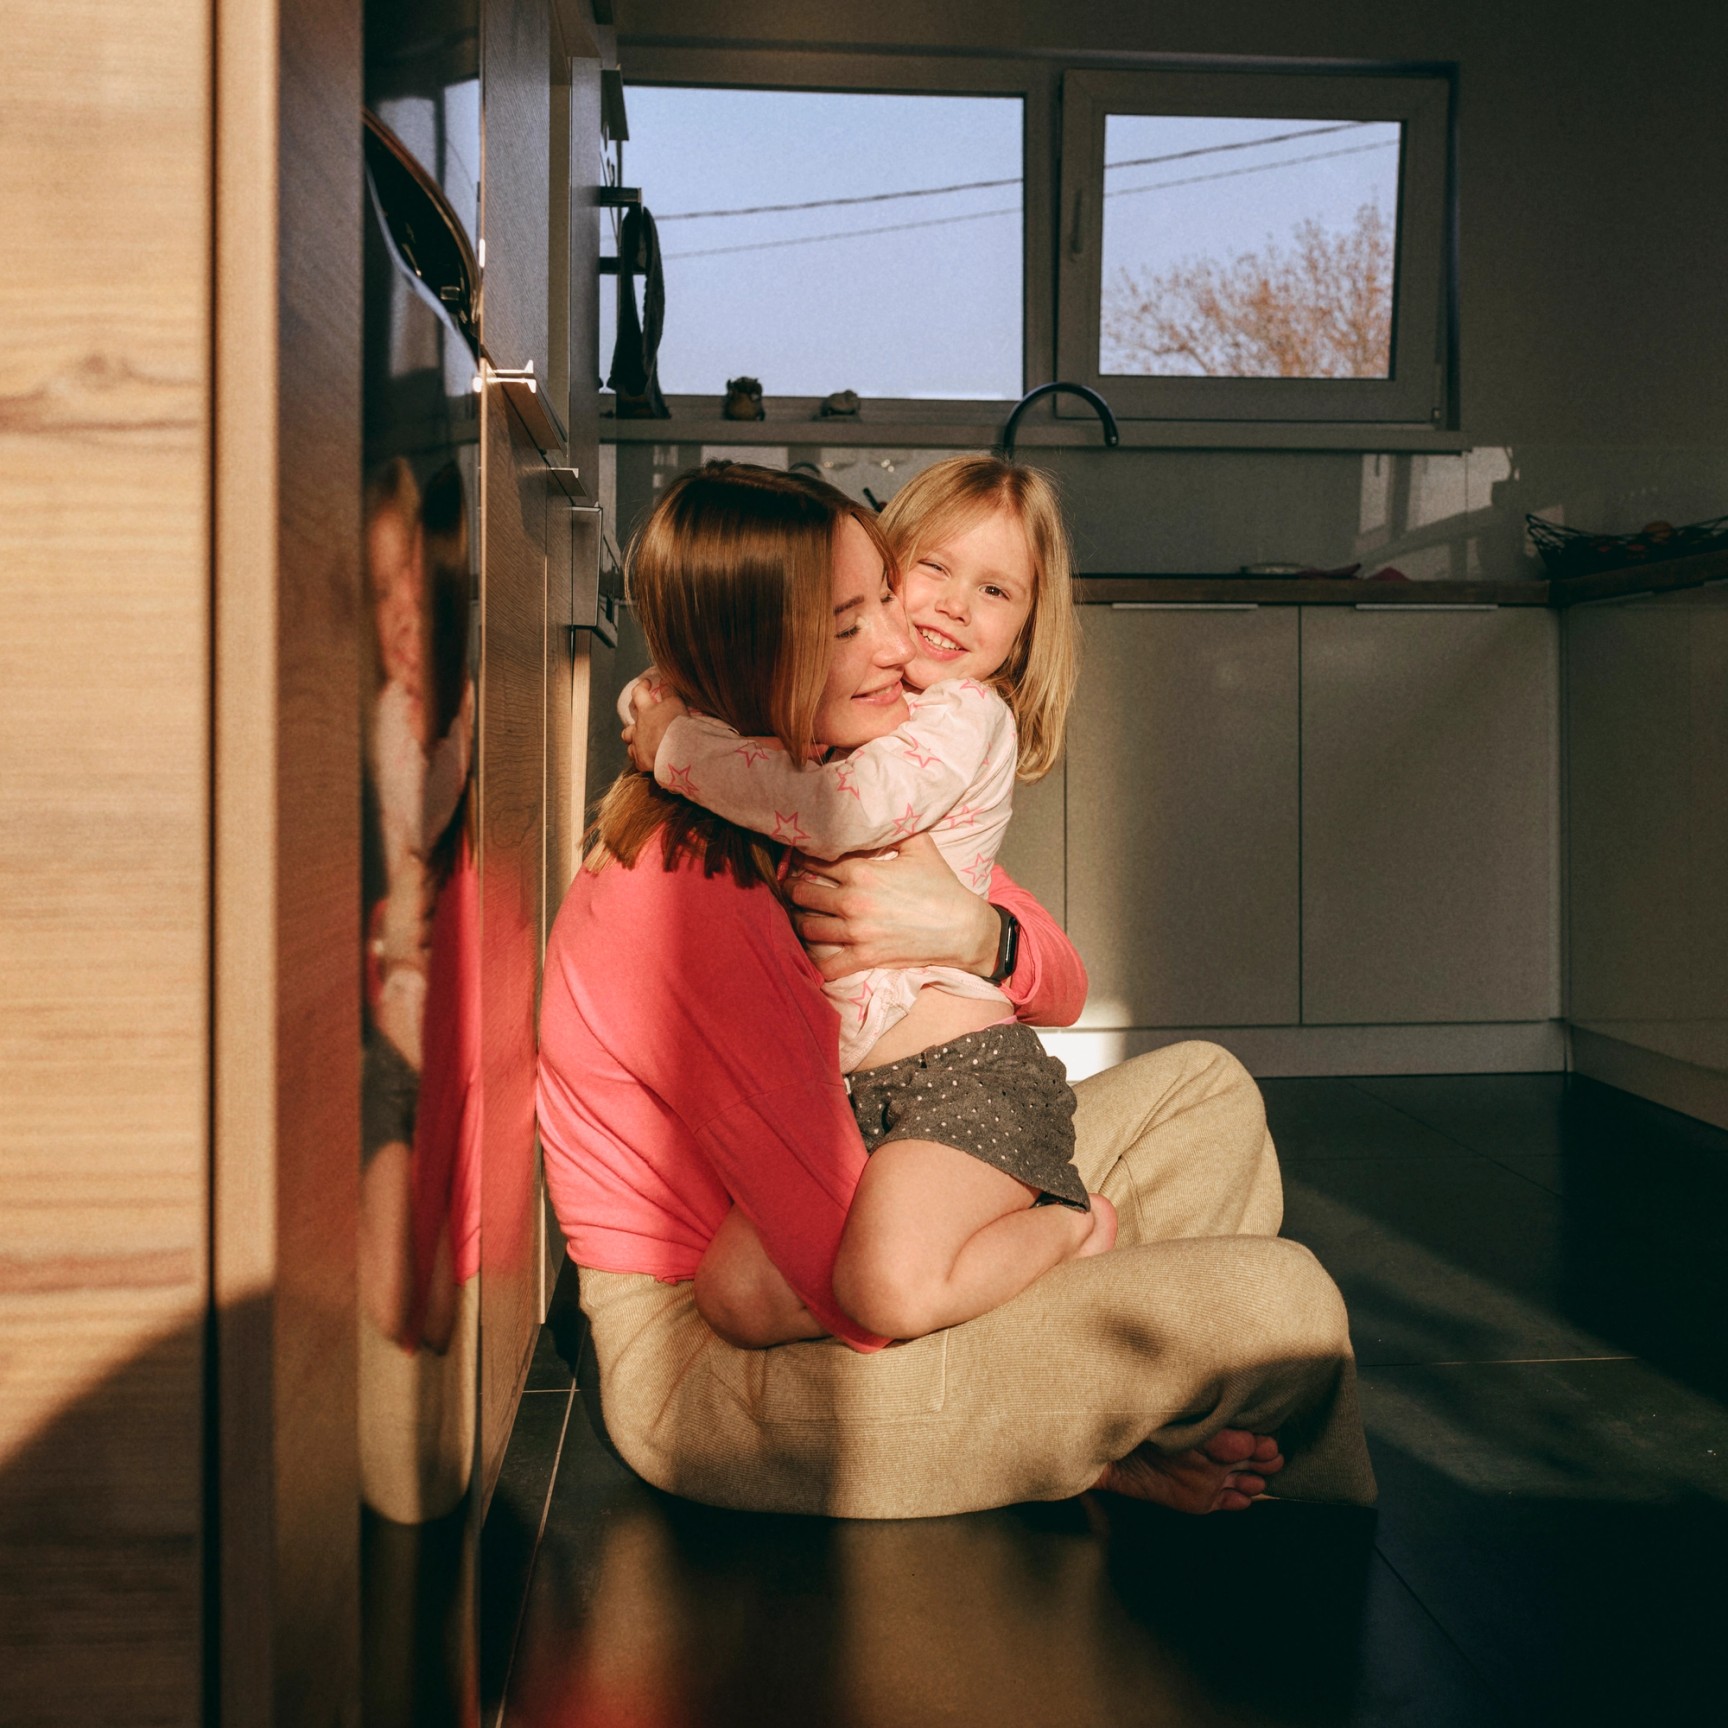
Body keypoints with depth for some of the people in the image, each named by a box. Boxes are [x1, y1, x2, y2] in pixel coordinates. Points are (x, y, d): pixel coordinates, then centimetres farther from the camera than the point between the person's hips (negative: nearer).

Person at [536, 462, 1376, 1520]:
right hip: (710, 1372, -10)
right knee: (1280, 1303, -17)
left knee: (1203, 1089, 13)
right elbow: (865, 1288, -29)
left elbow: (1062, 993, 5)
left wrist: (975, 933, -19)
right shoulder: (691, 893, -28)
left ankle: (1111, 1429, 4)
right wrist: (1074, 1237, -12)